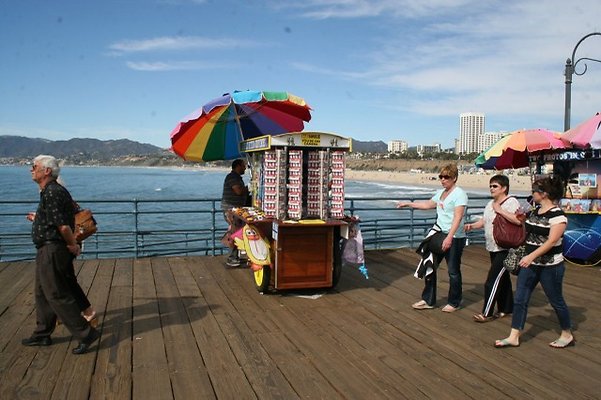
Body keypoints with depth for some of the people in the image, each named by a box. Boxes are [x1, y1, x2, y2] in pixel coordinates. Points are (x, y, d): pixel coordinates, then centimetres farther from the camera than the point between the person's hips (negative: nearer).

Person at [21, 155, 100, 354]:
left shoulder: (51, 193, -21)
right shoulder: (52, 190, 13)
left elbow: (63, 226, -26)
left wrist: (73, 245, -14)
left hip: (52, 251, -11)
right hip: (48, 250, 11)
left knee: (57, 295, -5)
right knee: (42, 293, 20)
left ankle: (86, 334, 1)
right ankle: (42, 334, 33)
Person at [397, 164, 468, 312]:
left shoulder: (459, 194, -13)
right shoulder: (440, 192, 12)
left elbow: (458, 217, -23)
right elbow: (428, 204, 29)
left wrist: (449, 237, -32)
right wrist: (408, 204, 28)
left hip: (454, 238, -8)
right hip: (439, 234, 8)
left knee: (453, 271, 3)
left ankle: (454, 303, 21)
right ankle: (428, 300, 22)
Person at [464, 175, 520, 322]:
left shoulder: (511, 202, -13)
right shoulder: (491, 204, 14)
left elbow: (518, 220, -27)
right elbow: (483, 221, 16)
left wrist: (500, 210, -23)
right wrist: (472, 225, -3)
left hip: (505, 248, -9)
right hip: (493, 248, 9)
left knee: (493, 280, -9)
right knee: (502, 278, 17)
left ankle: (487, 313, -2)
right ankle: (506, 308, 29)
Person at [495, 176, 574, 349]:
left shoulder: (558, 216, -16)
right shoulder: (533, 213, 8)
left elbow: (551, 241, -26)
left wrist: (531, 256, -34)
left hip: (550, 266, -7)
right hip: (531, 264, 7)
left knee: (556, 300, 9)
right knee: (519, 299, 3)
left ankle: (567, 335, 31)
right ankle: (514, 337, 7)